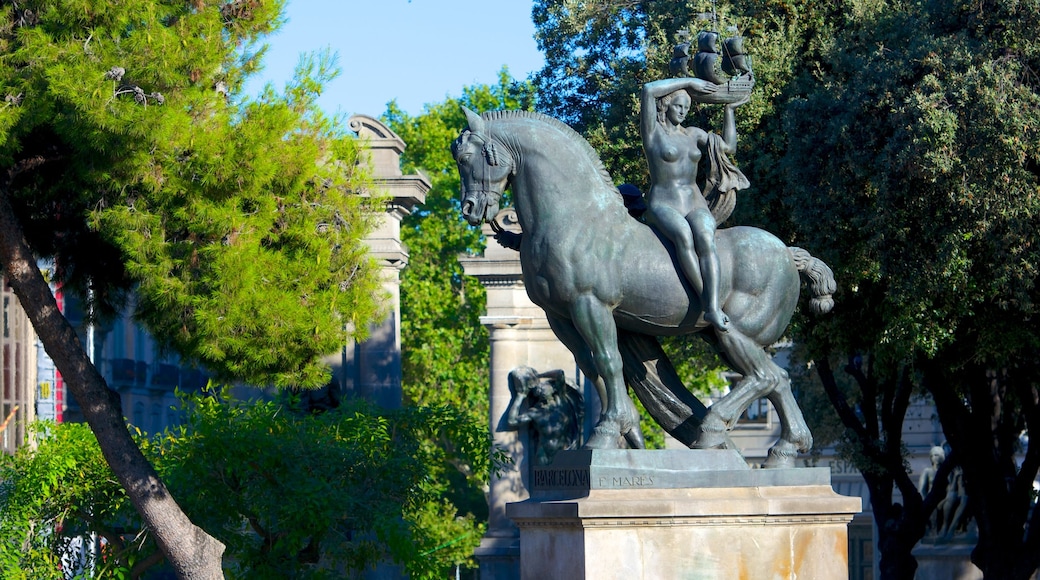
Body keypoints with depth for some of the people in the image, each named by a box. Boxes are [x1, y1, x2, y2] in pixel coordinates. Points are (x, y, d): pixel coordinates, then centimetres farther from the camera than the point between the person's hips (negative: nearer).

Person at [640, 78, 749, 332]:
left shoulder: (693, 134, 19)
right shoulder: (653, 130, 3)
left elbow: (728, 147, 23)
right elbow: (649, 90, -10)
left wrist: (729, 110, 22)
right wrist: (689, 82, -3)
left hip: (696, 207, 4)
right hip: (663, 206, -4)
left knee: (704, 238, -32)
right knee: (683, 234, -39)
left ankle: (713, 309, -49)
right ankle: (706, 302, -43)